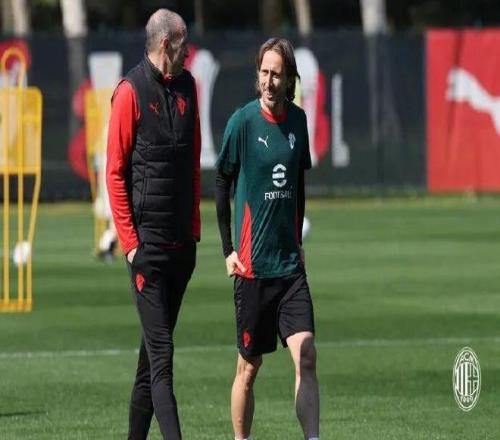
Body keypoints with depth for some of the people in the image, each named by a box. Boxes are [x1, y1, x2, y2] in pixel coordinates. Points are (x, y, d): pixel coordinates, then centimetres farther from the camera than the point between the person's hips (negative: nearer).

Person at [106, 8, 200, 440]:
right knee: (160, 353, -10)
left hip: (182, 242, 6)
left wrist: (194, 229, 13)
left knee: (155, 347, 11)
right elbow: (115, 172, -8)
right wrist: (130, 241, -11)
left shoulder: (187, 87, 11)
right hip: (148, 242, -6)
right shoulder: (131, 92, -9)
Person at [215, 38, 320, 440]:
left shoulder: (297, 120, 5)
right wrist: (228, 250, -3)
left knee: (306, 355, -7)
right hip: (252, 265, -3)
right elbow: (222, 184, 0)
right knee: (250, 365, 5)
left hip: (289, 261, 4)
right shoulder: (243, 122, -8)